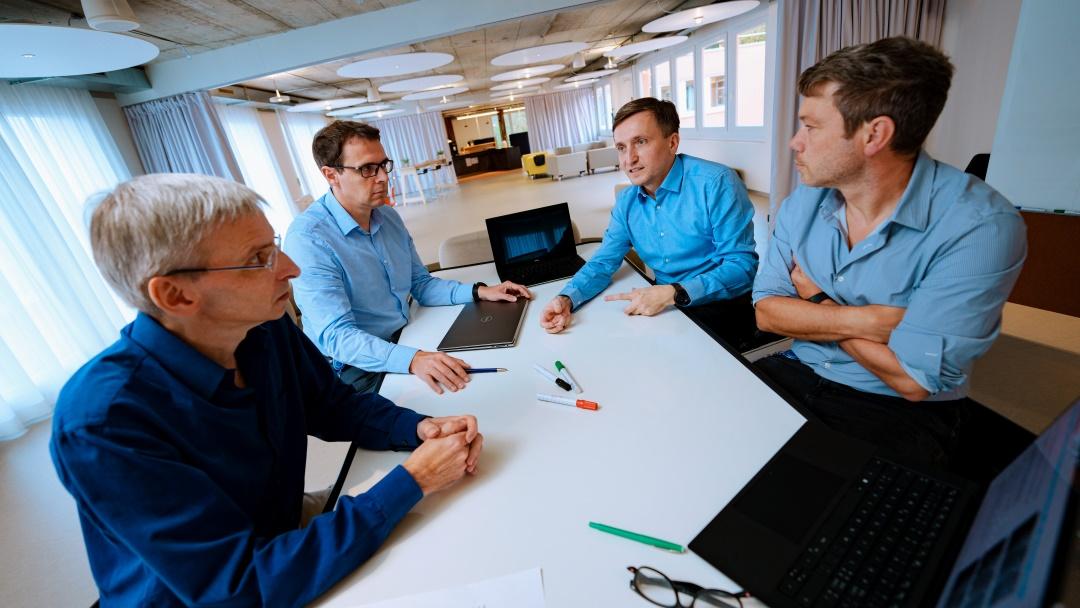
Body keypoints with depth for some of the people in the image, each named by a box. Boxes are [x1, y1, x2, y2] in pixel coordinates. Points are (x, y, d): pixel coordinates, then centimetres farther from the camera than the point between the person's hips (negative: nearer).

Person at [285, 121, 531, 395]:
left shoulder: (388, 217, 5)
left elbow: (421, 285, 12)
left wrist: (479, 292, -3)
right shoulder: (308, 238, -20)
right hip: (359, 367, -7)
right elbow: (337, 336, -27)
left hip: (405, 341, 7)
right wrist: (412, 360, -43)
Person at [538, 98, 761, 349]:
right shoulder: (627, 202, 3)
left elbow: (742, 265, -18)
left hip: (721, 308, -5)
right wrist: (566, 299, -15)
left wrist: (673, 293, -30)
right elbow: (603, 262, 5)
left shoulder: (716, 183, -16)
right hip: (667, 307, 5)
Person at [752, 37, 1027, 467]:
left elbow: (912, 379, -20)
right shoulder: (803, 203, -2)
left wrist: (815, 300, -11)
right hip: (799, 376, 5)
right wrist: (861, 321, -20)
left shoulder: (980, 228, -19)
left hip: (899, 412, -4)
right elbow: (766, 311, -5)